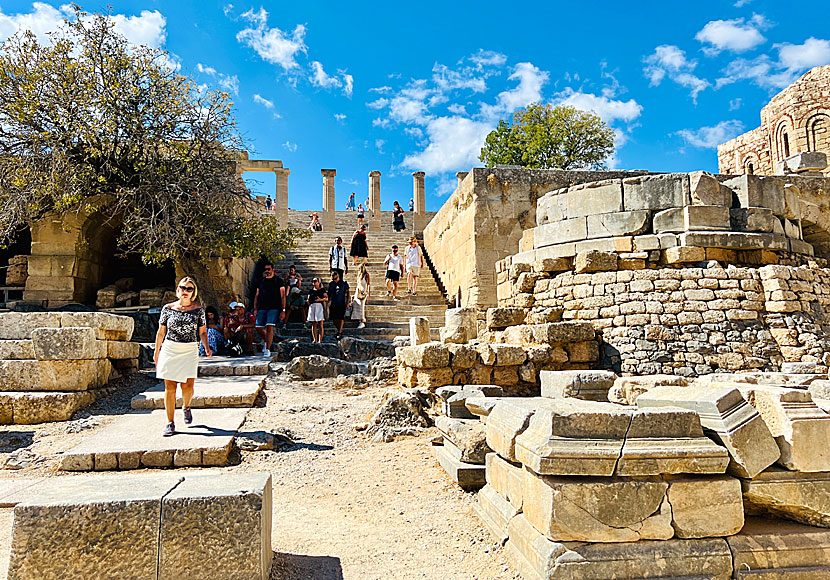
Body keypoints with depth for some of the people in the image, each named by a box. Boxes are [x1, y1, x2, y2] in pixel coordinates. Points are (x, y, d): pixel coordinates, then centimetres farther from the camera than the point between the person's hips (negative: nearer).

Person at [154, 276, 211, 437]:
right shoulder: (168, 308, 3)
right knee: (170, 387, 0)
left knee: (187, 386, -4)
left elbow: (202, 331, 5)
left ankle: (186, 407, 30)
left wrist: (207, 348, -10)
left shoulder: (198, 309, 2)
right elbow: (161, 332, 10)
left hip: (190, 351, 0)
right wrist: (156, 352, 11)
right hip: (170, 350, 1)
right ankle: (170, 424, 10)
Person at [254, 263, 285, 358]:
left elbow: (282, 296, 0)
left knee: (269, 327, -15)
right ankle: (267, 341, 31)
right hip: (262, 308, 4)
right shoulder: (261, 281, 15)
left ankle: (268, 349, -10)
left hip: (274, 308, -4)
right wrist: (255, 308, 7)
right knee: (259, 328, 3)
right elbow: (257, 295, 18)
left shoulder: (278, 280, 4)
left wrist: (283, 310, -7)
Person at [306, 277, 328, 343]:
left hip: (319, 306, -4)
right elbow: (308, 299, 21)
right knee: (313, 324, 2)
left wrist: (320, 299, -17)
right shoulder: (311, 290, 18)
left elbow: (326, 298, -1)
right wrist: (308, 302, -1)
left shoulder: (322, 290, 7)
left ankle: (320, 340, -9)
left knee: (320, 324, -7)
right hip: (312, 307, 4)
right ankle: (315, 340, 4)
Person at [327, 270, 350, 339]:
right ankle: (338, 329, 26)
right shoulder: (331, 284, 8)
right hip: (333, 304, 3)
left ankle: (339, 332, 0)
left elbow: (347, 293, 5)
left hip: (342, 303, -3)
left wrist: (347, 302, -1)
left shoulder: (344, 283, -1)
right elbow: (329, 293, 17)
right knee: (334, 318, 3)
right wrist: (328, 302, 14)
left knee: (341, 318, -6)